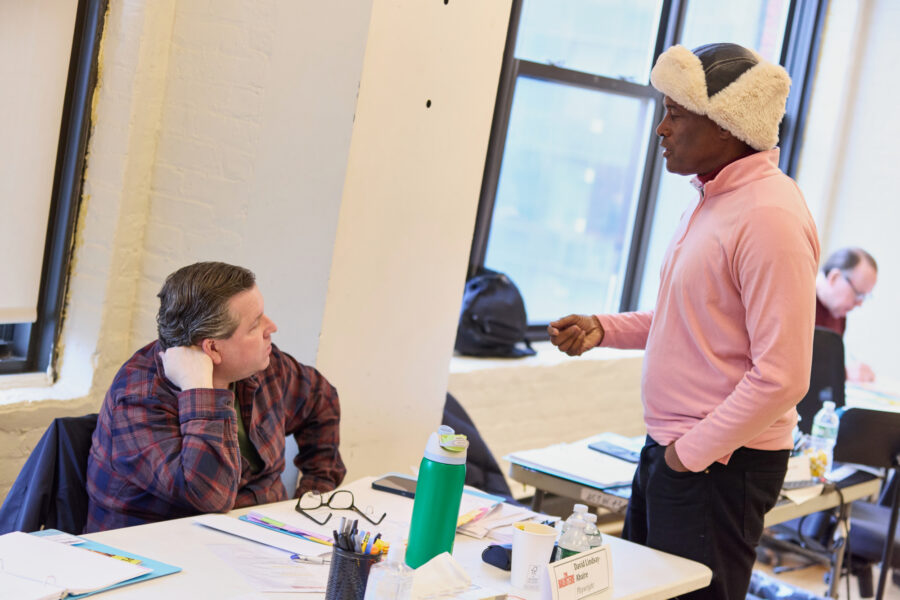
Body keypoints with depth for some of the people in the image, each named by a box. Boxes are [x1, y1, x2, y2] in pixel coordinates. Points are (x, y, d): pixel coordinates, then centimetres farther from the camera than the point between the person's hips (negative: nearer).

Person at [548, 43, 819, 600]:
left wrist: (693, 451, -17)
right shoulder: (711, 200, 11)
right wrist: (603, 329, 9)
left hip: (719, 465, -10)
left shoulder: (770, 216, -21)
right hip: (668, 448, 10)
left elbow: (782, 377, -25)